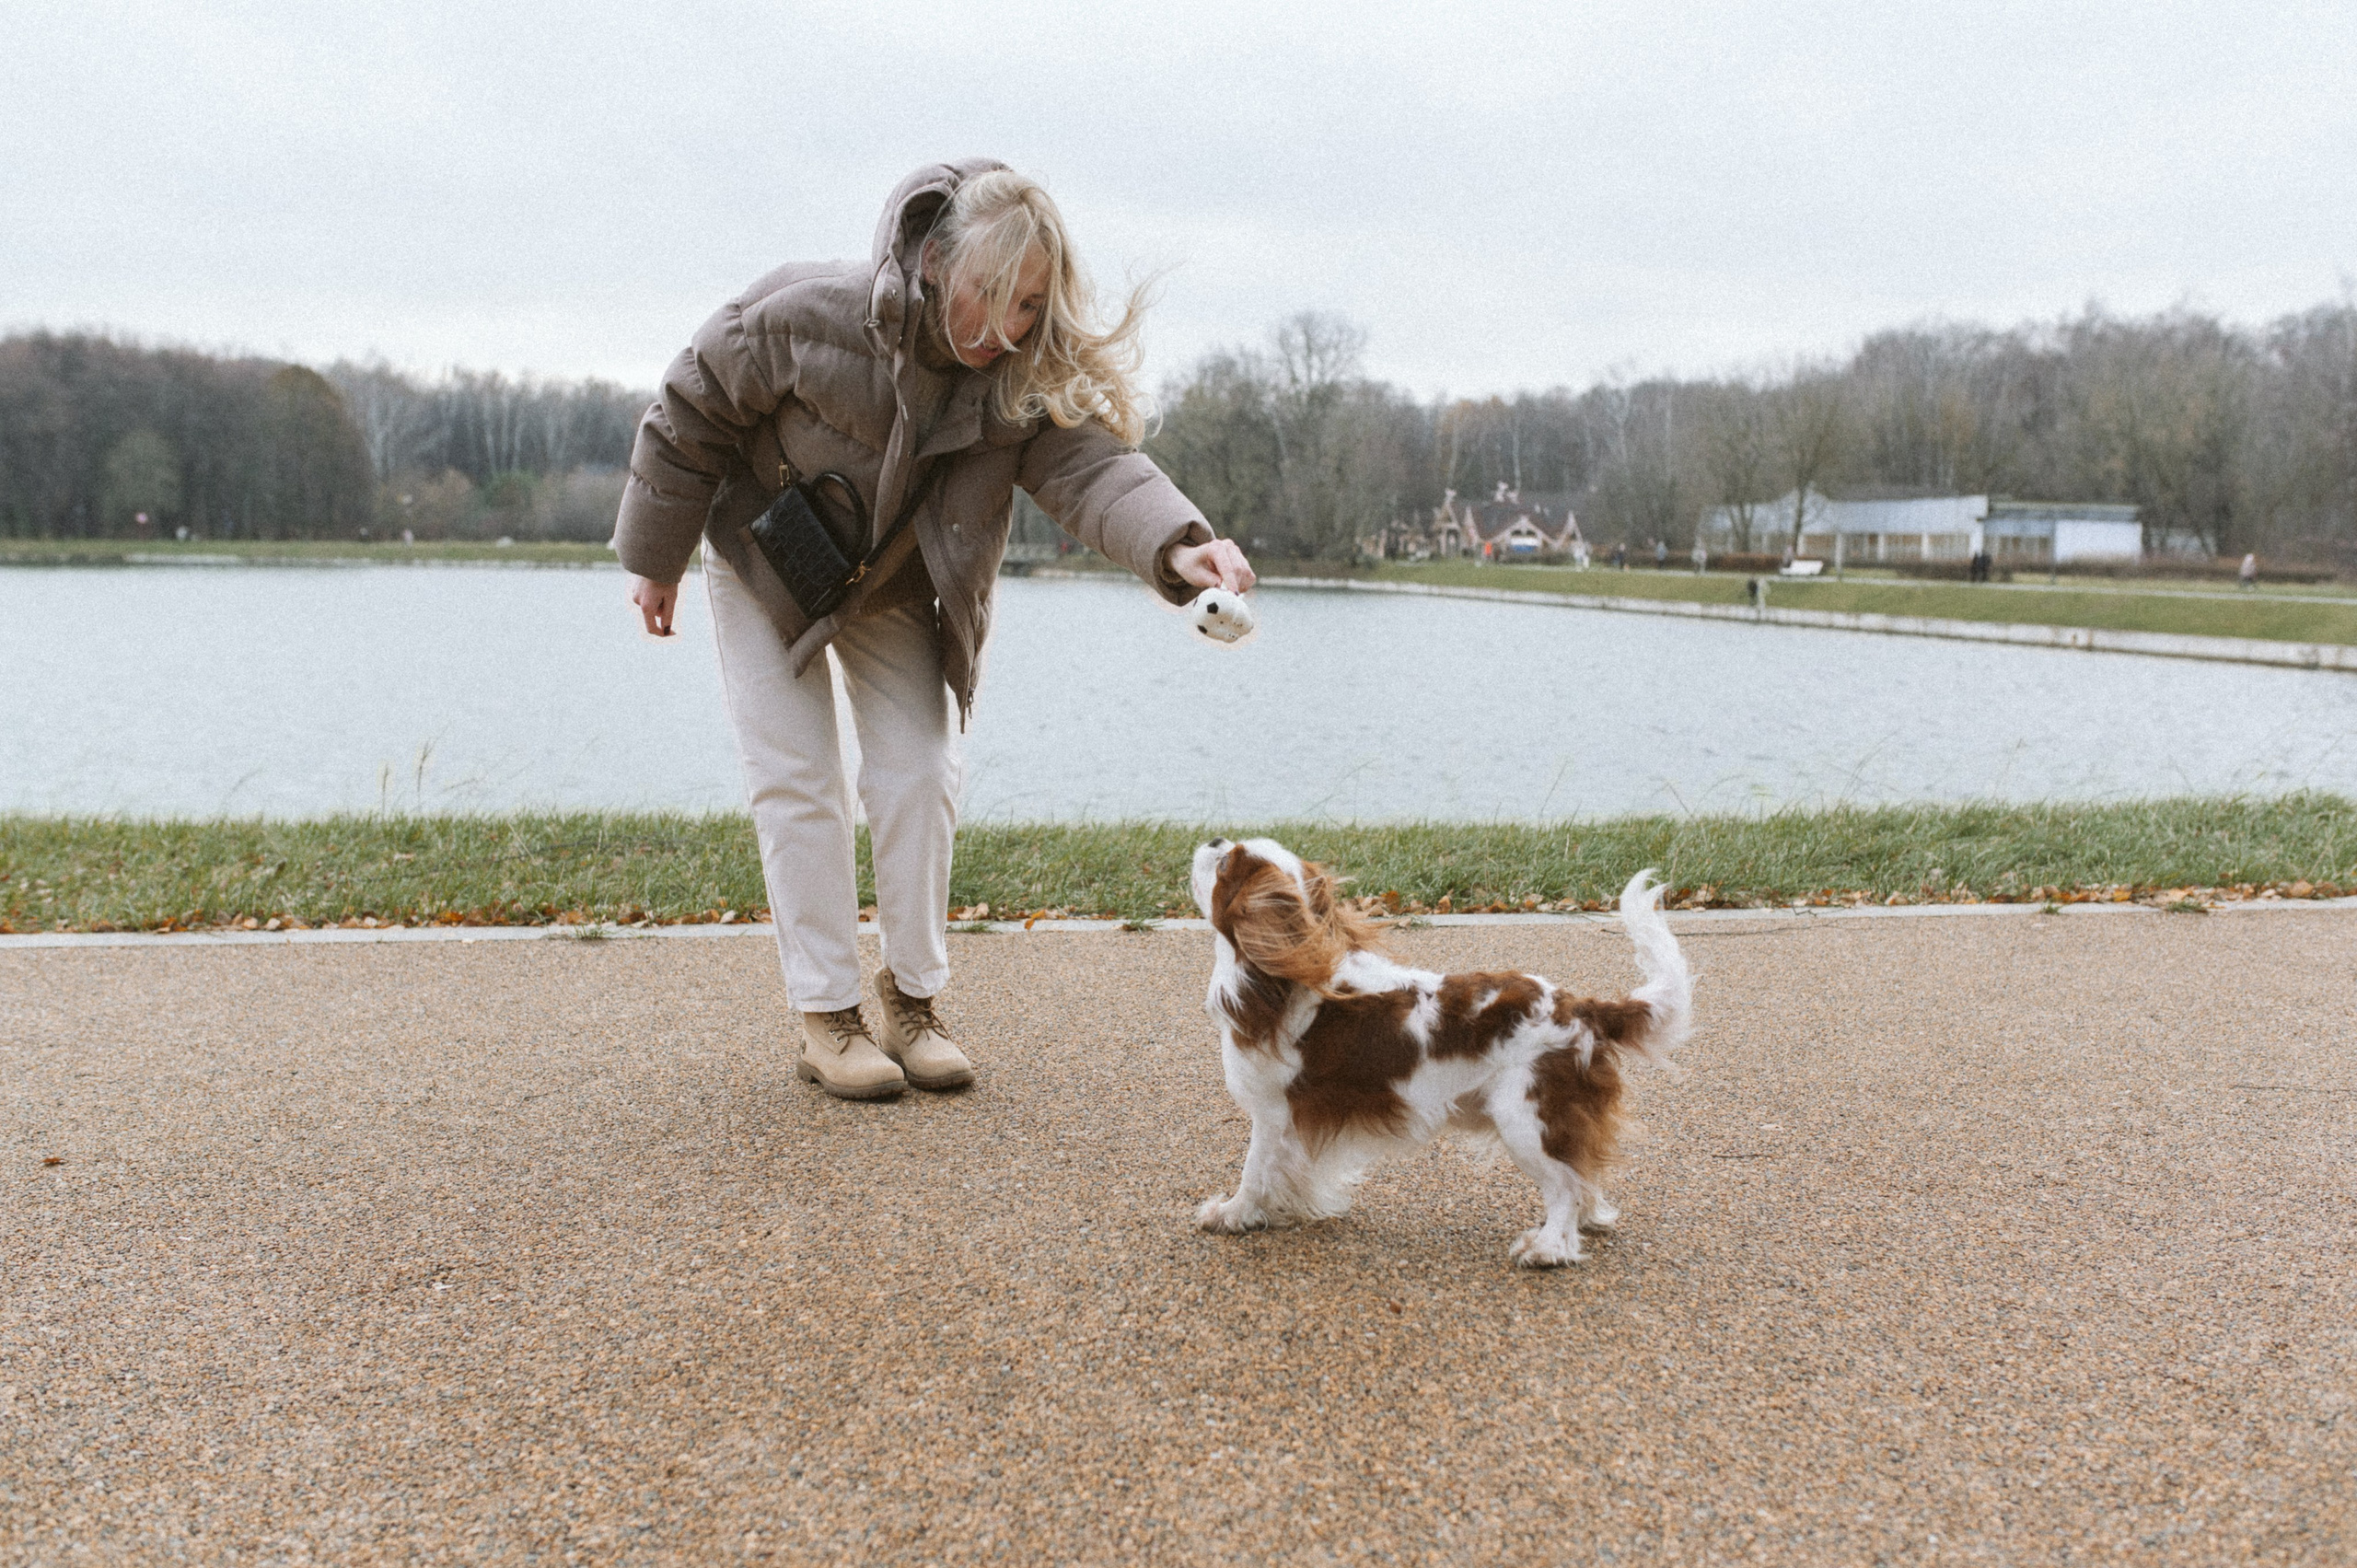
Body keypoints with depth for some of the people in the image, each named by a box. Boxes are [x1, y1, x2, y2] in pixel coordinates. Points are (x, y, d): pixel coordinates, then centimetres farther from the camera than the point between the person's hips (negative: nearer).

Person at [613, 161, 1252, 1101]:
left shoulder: (1028, 379, -23)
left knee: (918, 782, -1)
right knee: (798, 785, -4)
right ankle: (825, 1018, 4)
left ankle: (913, 1002, 14)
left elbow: (1092, 468, -38)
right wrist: (657, 560, -9)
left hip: (897, 594, 3)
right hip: (767, 572, -2)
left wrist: (1179, 545, -60)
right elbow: (692, 413, -17)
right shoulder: (807, 316, -30)